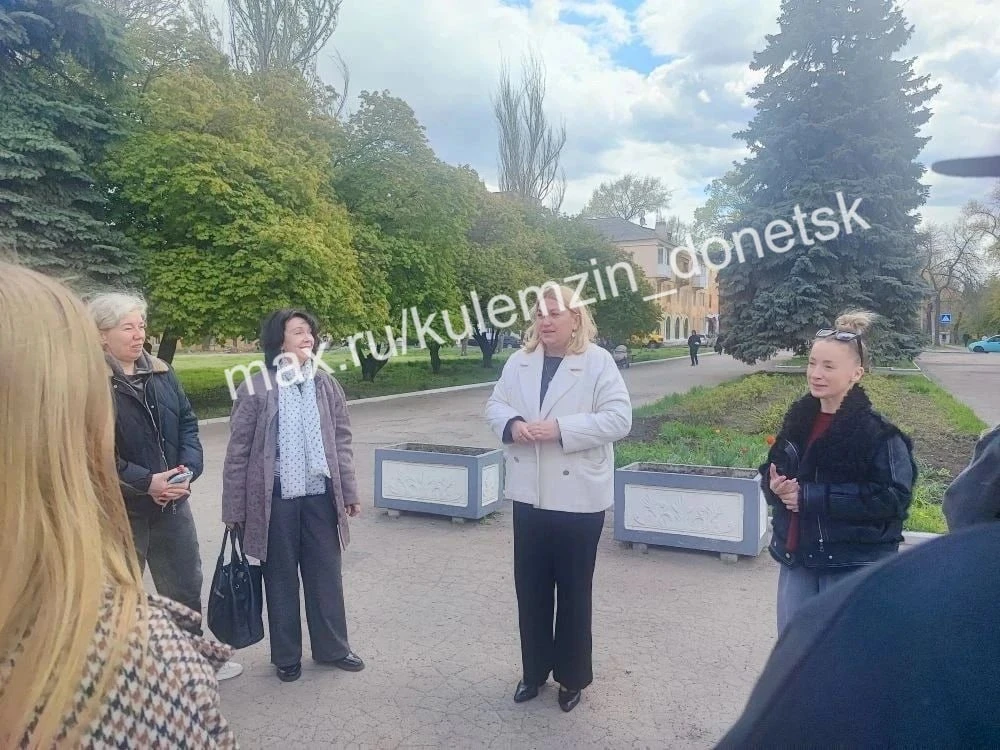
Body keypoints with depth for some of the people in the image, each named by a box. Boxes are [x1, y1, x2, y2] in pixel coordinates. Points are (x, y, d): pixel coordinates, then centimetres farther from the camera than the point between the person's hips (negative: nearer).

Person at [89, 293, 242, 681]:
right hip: (119, 508, -6)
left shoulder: (161, 373, 5)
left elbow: (188, 422, 7)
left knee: (186, 586, 19)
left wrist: (189, 468, -9)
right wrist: (146, 482, -21)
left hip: (172, 501, 6)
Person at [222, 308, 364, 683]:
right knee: (281, 578, 13)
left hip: (320, 495, 3)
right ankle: (286, 656, 30)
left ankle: (332, 647, 32)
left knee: (326, 574, 14)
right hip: (276, 497, -3)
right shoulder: (256, 387, -8)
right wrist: (235, 508, -4)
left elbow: (341, 441, 7)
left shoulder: (325, 384, 3)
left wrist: (349, 491, 6)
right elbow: (238, 451, -5)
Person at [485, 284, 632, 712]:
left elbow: (618, 419, -15)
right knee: (530, 589, 14)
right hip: (529, 495, 5)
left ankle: (572, 677, 30)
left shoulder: (599, 362, -10)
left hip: (578, 497, -4)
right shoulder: (520, 361, 5)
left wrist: (561, 429, -24)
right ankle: (534, 670, 34)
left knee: (573, 591, 11)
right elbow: (495, 405, 9)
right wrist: (512, 424, -14)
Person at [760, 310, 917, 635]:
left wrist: (811, 496, -22)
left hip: (854, 568, -6)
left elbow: (894, 497, -21)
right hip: (797, 559, 6)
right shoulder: (798, 419, 5)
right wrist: (776, 485, -10)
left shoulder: (879, 433, -14)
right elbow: (773, 470, 15)